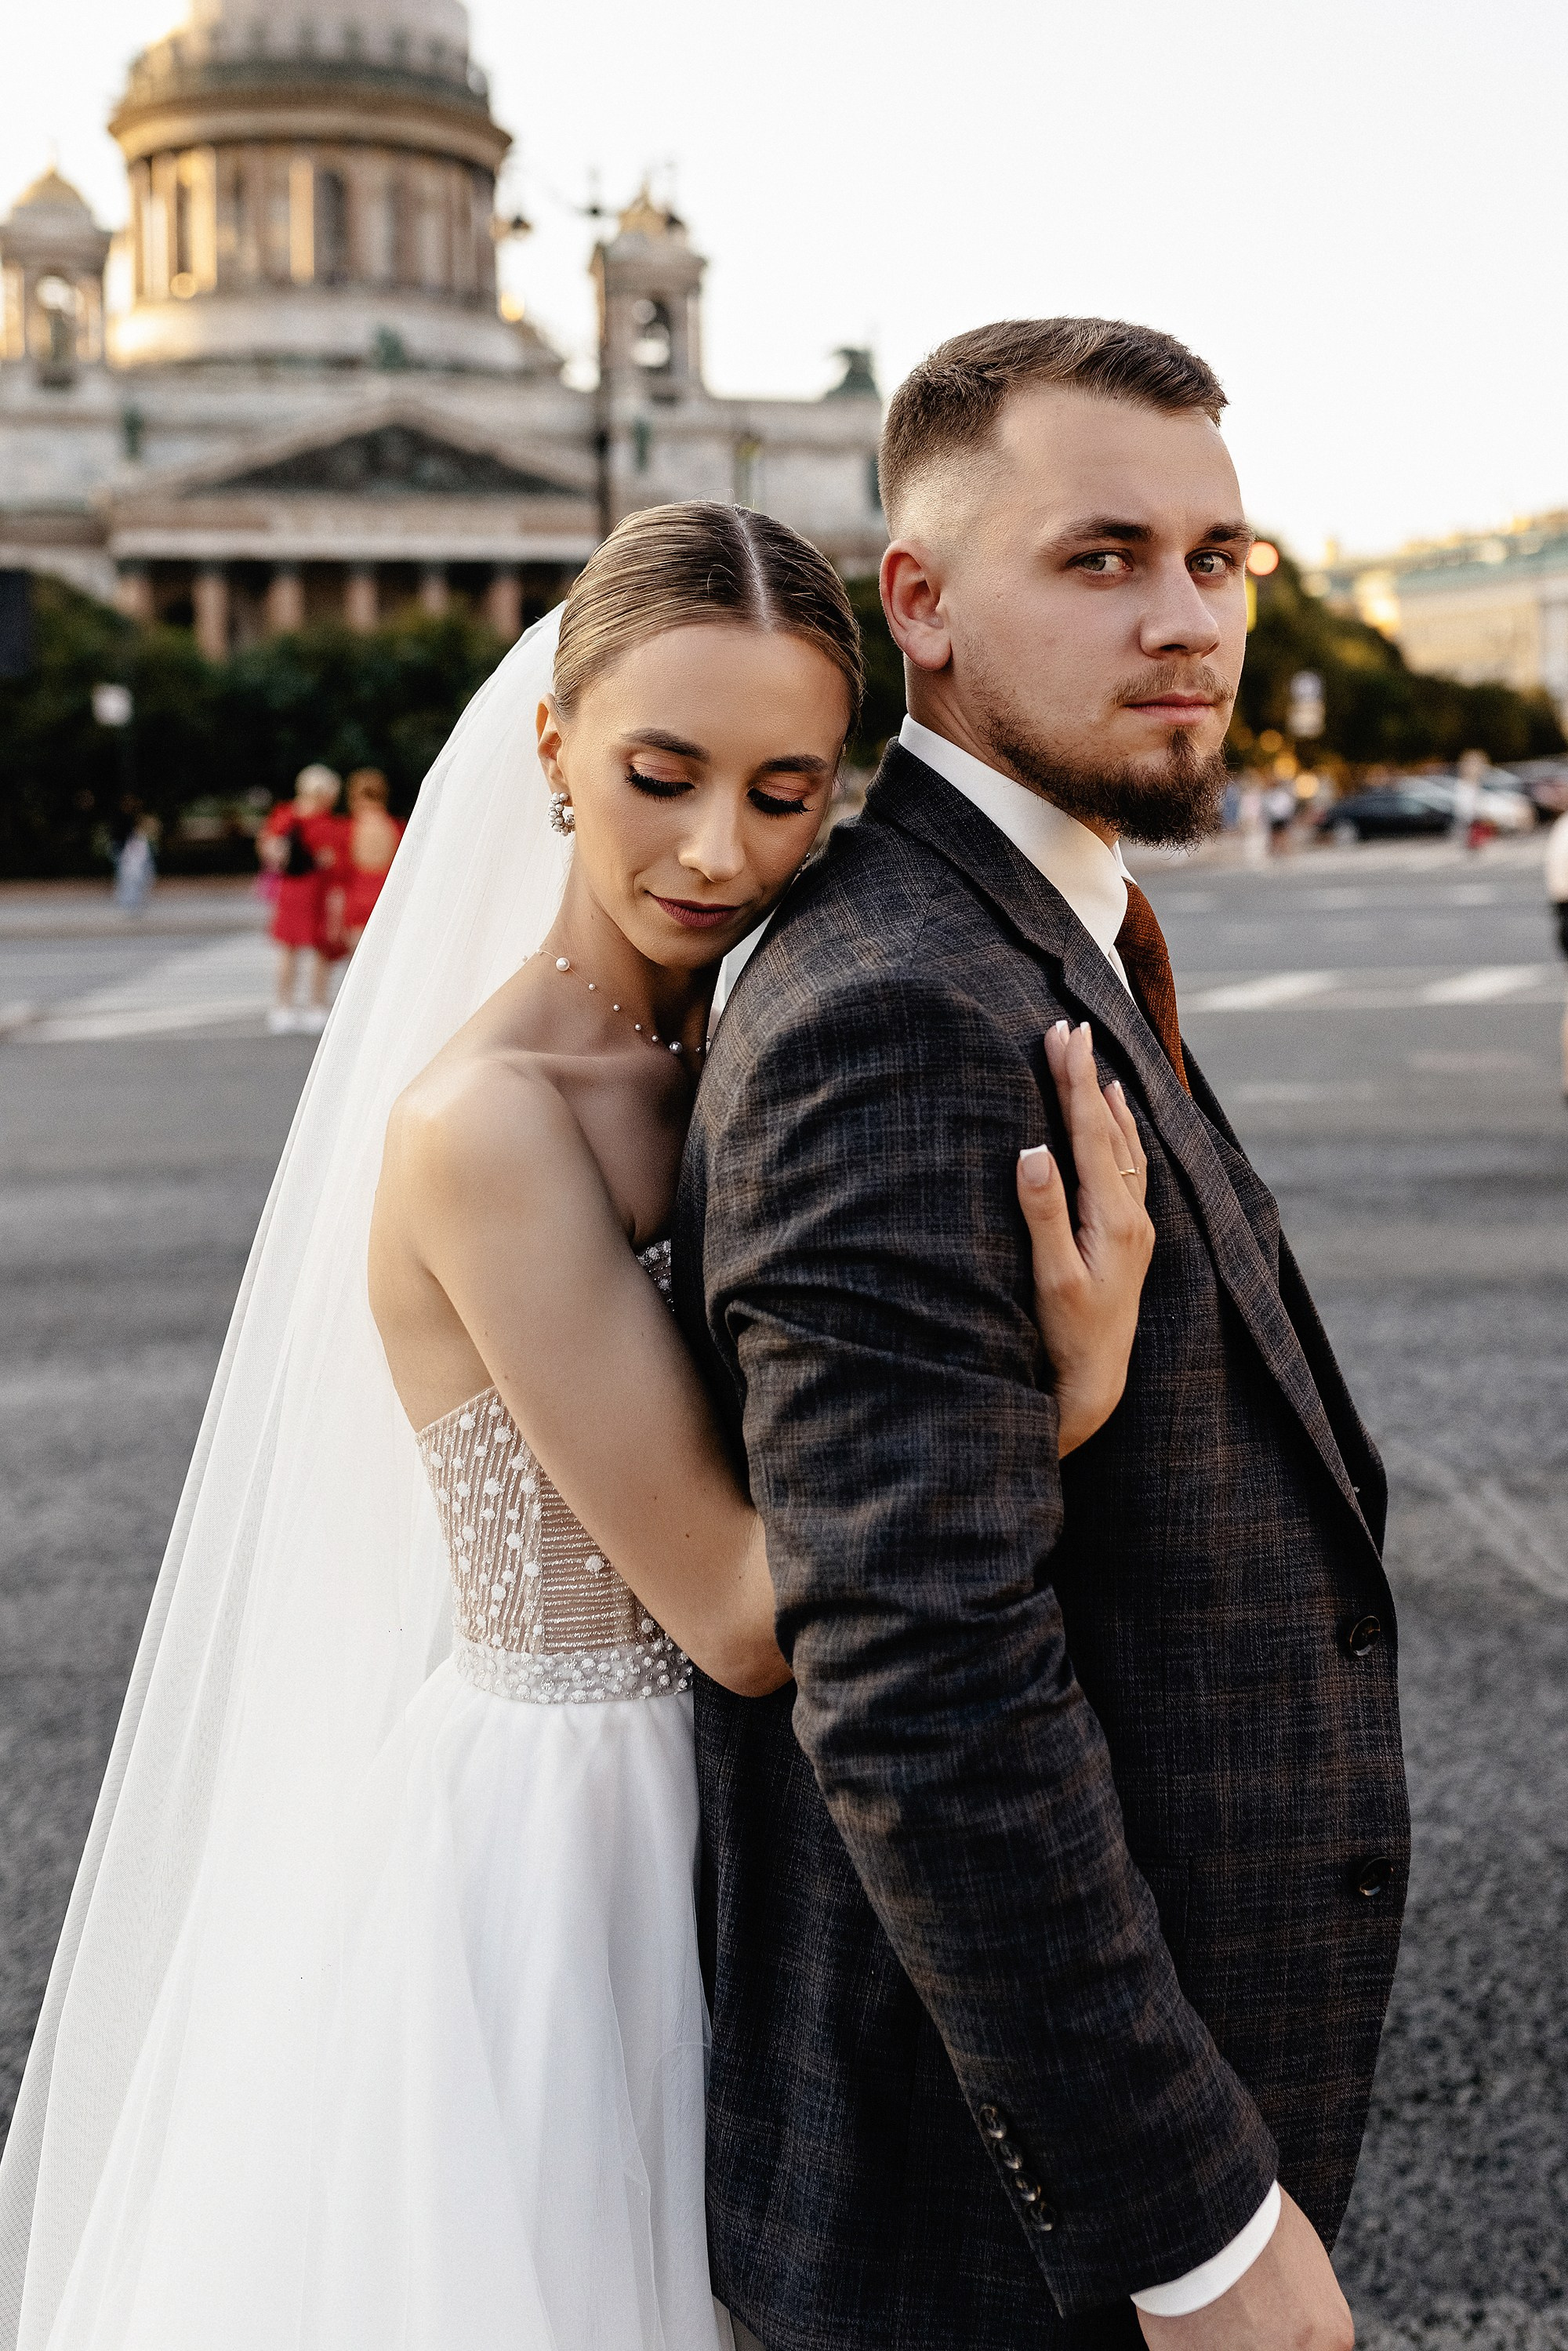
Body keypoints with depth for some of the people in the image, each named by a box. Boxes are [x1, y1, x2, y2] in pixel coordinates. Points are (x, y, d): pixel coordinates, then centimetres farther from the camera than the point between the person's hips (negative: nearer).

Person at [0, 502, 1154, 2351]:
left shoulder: (710, 1062, 1)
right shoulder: (481, 1124, -23)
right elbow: (741, 1611, -22)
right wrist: (1070, 1388, -30)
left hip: (695, 1830, 7)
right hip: (535, 1848, -7)